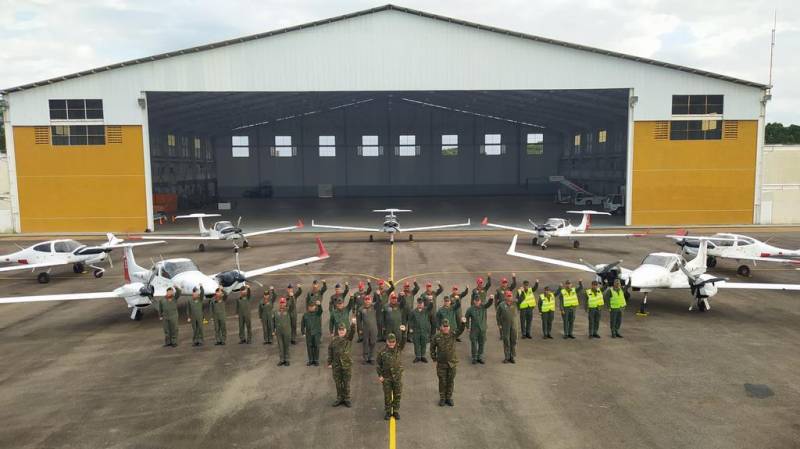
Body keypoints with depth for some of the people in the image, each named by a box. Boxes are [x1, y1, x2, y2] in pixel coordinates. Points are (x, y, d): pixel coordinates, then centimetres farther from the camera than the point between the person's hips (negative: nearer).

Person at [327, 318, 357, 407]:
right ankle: (339, 398, 24)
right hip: (336, 365, 2)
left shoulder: (348, 338, -5)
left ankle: (347, 399, 18)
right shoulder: (334, 340, 1)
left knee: (346, 383, 6)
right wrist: (329, 362, 4)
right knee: (338, 382, 11)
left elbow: (352, 331, -25)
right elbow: (330, 350, 7)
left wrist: (353, 324, -45)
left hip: (346, 364, -2)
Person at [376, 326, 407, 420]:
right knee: (387, 396, 7)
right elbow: (379, 364, 2)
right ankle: (387, 412, 22)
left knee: (397, 395, 9)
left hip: (397, 377, 1)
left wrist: (403, 332, -31)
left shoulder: (398, 349, -2)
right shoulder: (382, 352, -5)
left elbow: (403, 341, -17)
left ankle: (396, 411, 23)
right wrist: (380, 375, -5)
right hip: (386, 378, -1)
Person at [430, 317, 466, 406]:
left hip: (452, 363, 1)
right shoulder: (437, 336, -6)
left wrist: (462, 323, -45)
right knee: (442, 381, 8)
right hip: (441, 363, -1)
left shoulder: (453, 335, -7)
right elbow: (432, 347, 8)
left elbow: (460, 330, -26)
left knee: (451, 381, 11)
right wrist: (433, 357, 6)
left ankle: (449, 397, 26)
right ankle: (442, 398, 24)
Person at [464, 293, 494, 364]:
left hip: (482, 329, 2)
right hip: (474, 329, -2)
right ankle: (474, 358, 14)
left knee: (481, 344, 10)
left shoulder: (483, 307, -3)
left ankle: (480, 357, 23)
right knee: (474, 344, 2)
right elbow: (467, 318, 4)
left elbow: (489, 304, -21)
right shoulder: (470, 309, -6)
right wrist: (468, 327, 0)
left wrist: (491, 299, -42)